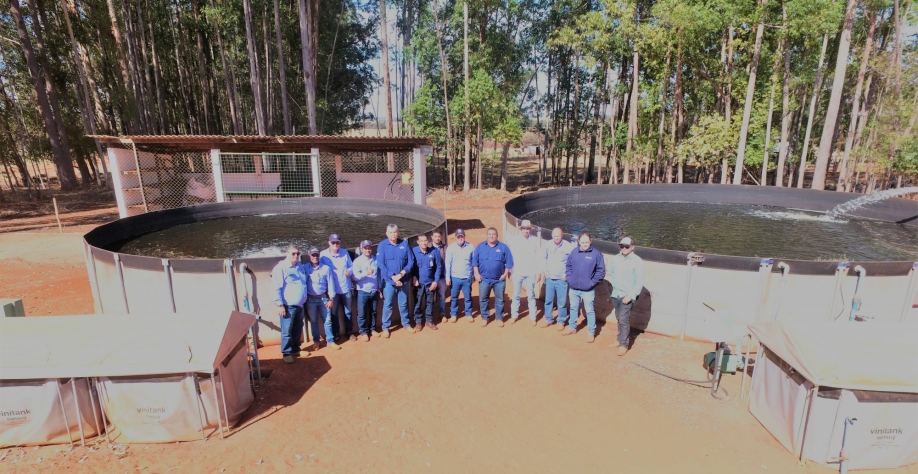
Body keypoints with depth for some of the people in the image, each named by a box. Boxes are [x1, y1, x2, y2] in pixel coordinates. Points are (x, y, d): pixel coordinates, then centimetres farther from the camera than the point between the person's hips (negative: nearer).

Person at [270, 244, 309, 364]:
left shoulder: (300, 266, 10)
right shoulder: (281, 267, -13)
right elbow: (276, 288, -16)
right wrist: (280, 305, -18)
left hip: (300, 305, 7)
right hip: (288, 306, -7)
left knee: (298, 330, 17)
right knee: (287, 331, 2)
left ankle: (296, 349, 31)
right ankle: (287, 353, 15)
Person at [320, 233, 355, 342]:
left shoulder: (345, 253, -2)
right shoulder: (323, 255, -9)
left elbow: (351, 266, 6)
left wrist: (349, 271, -16)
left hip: (346, 288, 2)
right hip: (332, 289, -2)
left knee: (348, 311, 14)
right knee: (333, 313, 12)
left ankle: (349, 332, 31)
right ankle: (335, 334, 27)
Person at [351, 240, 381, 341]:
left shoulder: (376, 259, 3)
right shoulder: (357, 261, -8)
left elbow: (379, 274, 9)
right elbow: (355, 276, -17)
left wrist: (379, 287, 8)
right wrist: (366, 273, -32)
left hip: (375, 291, 3)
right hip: (363, 292, -3)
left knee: (373, 312, 16)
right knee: (362, 314, 5)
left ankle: (372, 329, 31)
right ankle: (363, 332, 19)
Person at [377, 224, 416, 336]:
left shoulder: (404, 244, -2)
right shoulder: (382, 245, -7)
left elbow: (411, 261, -3)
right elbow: (381, 264, -12)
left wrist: (402, 274, -15)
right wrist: (393, 277, -19)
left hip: (403, 280, 2)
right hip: (388, 281, -2)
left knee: (403, 303, 15)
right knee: (387, 304, 6)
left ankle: (406, 323, 32)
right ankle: (385, 327, 20)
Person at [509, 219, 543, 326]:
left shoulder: (536, 240, -3)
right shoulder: (515, 241, -2)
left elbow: (538, 257, 0)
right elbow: (511, 257, 0)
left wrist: (539, 272, 0)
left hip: (531, 273, -1)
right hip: (517, 273, 1)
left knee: (531, 296, 7)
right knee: (516, 295, 10)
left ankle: (533, 317, 18)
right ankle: (514, 315, 22)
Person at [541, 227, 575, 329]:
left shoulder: (569, 246, -13)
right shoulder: (548, 245, -3)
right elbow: (544, 258, 10)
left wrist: (567, 274, -7)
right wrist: (545, 271, 6)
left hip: (561, 279, -3)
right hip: (549, 278, 3)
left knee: (561, 302, 3)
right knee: (548, 300, 12)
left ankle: (561, 321, 20)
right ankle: (548, 319, 27)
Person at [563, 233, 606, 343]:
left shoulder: (596, 254, -9)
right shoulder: (574, 252, 2)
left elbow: (601, 270, -7)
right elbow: (568, 266, 12)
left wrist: (592, 282, -10)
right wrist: (569, 278, 2)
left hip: (588, 290, -4)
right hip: (573, 288, 4)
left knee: (590, 311, 5)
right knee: (573, 308, 18)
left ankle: (591, 332, 18)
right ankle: (572, 328, 35)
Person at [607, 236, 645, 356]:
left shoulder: (637, 261, -12)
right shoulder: (615, 259, 3)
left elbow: (639, 282, -12)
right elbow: (610, 272, 20)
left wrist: (631, 295, -17)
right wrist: (613, 283, 7)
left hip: (627, 296, -5)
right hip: (615, 295, 5)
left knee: (623, 320, -6)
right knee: (619, 319, 16)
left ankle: (624, 344, 5)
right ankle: (620, 339, 29)